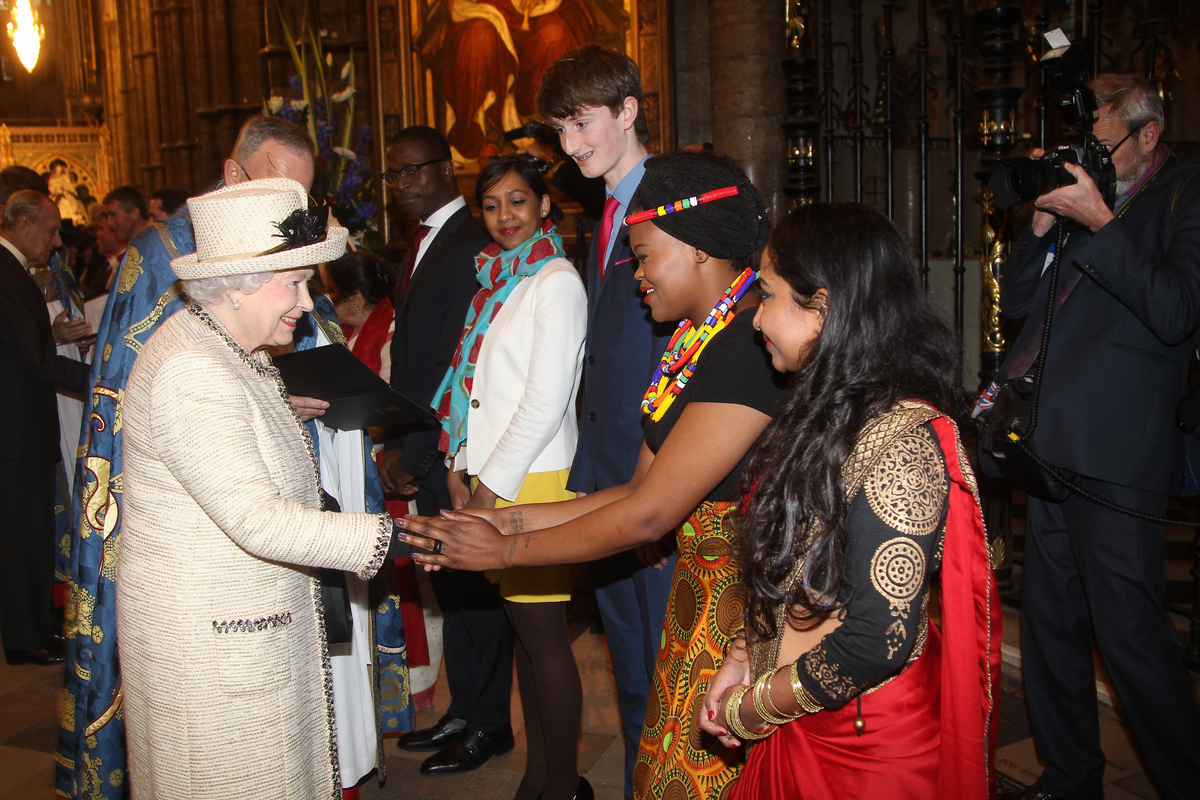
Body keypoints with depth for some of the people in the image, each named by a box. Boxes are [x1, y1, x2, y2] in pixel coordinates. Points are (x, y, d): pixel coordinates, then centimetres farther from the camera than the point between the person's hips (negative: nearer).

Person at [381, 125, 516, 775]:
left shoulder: (470, 247, -16)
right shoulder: (423, 243, 15)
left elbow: (455, 366, -20)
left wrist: (410, 452, -16)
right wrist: (396, 443, 11)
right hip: (429, 452, 9)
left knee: (473, 586, 4)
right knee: (452, 585, 17)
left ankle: (488, 724, 20)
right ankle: (463, 712, 31)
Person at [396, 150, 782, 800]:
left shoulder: (750, 343, -20)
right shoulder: (692, 340, 10)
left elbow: (647, 515, -19)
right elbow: (639, 490, 10)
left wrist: (506, 551, -9)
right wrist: (512, 519, 4)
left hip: (747, 597, -8)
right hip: (698, 593, 8)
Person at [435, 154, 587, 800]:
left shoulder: (556, 282, -9)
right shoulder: (496, 277, 17)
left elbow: (546, 399, -15)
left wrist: (495, 483, -13)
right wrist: (461, 467, 9)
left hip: (532, 479, -8)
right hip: (489, 475, 8)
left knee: (542, 630, -1)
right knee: (522, 627, 13)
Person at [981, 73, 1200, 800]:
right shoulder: (1082, 194, 15)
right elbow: (1017, 301, 15)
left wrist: (1099, 222, -16)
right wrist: (1045, 222, 0)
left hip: (1116, 459, -7)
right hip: (1053, 447, 7)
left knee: (1130, 635, -5)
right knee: (1051, 626, 15)